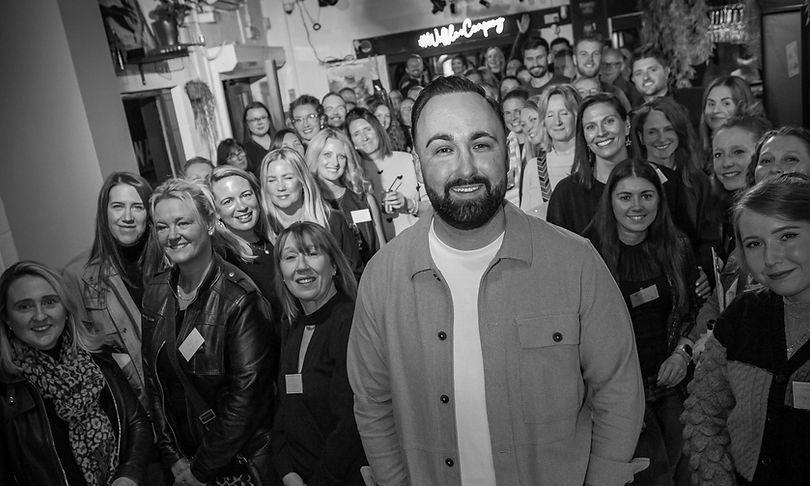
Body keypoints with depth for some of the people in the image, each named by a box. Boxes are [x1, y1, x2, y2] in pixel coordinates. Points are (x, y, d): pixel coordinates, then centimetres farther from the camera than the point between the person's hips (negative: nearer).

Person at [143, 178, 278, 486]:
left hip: (242, 459, -5)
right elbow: (154, 378, 2)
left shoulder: (240, 299, -21)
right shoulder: (155, 293, -2)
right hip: (185, 456, 5)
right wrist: (172, 456, -4)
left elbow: (246, 393, -20)